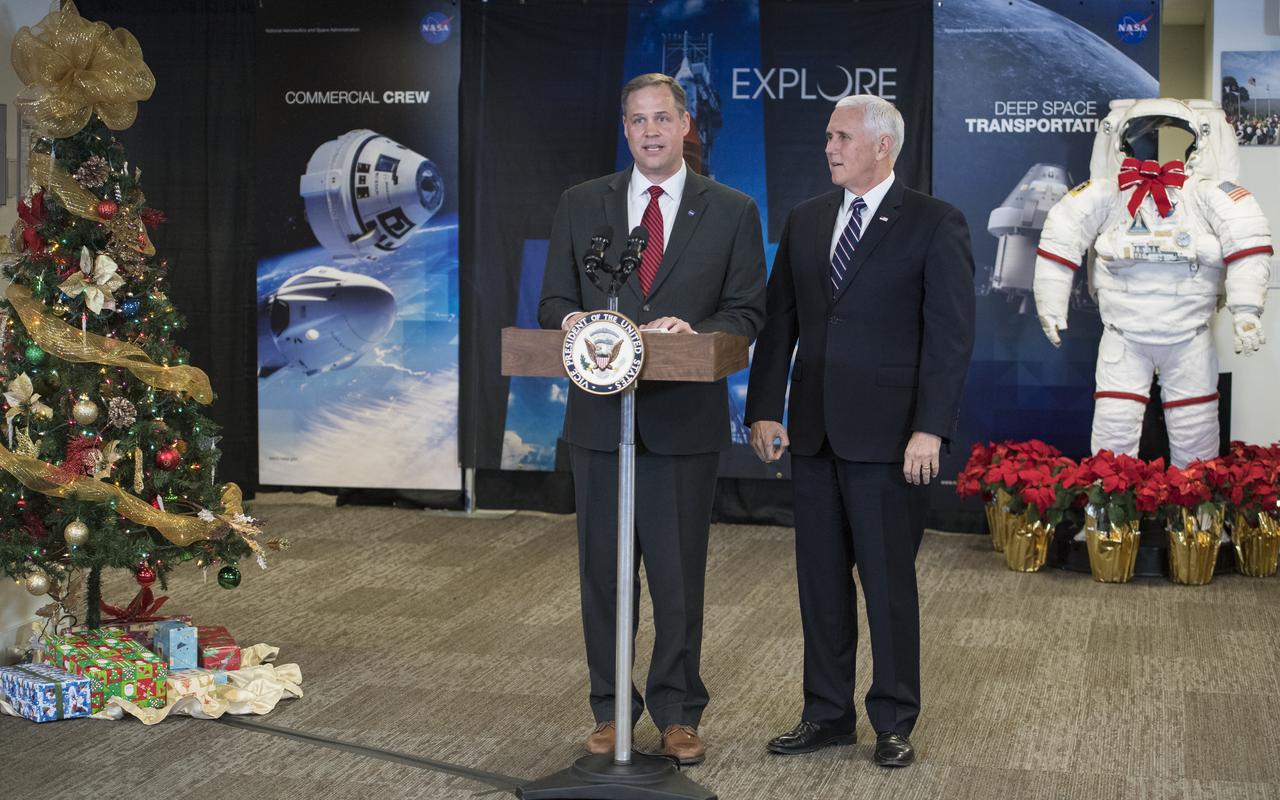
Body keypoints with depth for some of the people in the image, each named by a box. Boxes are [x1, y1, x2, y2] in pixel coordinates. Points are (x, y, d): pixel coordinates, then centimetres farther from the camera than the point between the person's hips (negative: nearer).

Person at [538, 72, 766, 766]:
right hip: (600, 416, 2)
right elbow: (553, 301, 9)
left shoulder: (732, 212, 3)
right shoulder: (581, 205, 8)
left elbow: (746, 314, 1)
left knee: (679, 572, 5)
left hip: (685, 420, -2)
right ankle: (609, 709, 21)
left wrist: (696, 331, -18)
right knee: (601, 570, 8)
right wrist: (573, 320, -14)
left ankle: (678, 712, 18)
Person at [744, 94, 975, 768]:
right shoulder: (804, 220, 11)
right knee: (820, 578, 10)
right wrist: (765, 410, 3)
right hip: (812, 429, 5)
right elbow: (778, 322, 11)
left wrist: (930, 429, -16)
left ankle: (894, 721, 15)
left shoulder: (935, 225, -4)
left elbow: (951, 334, -9)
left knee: (889, 582, 2)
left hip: (886, 433, -5)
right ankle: (827, 713, 22)